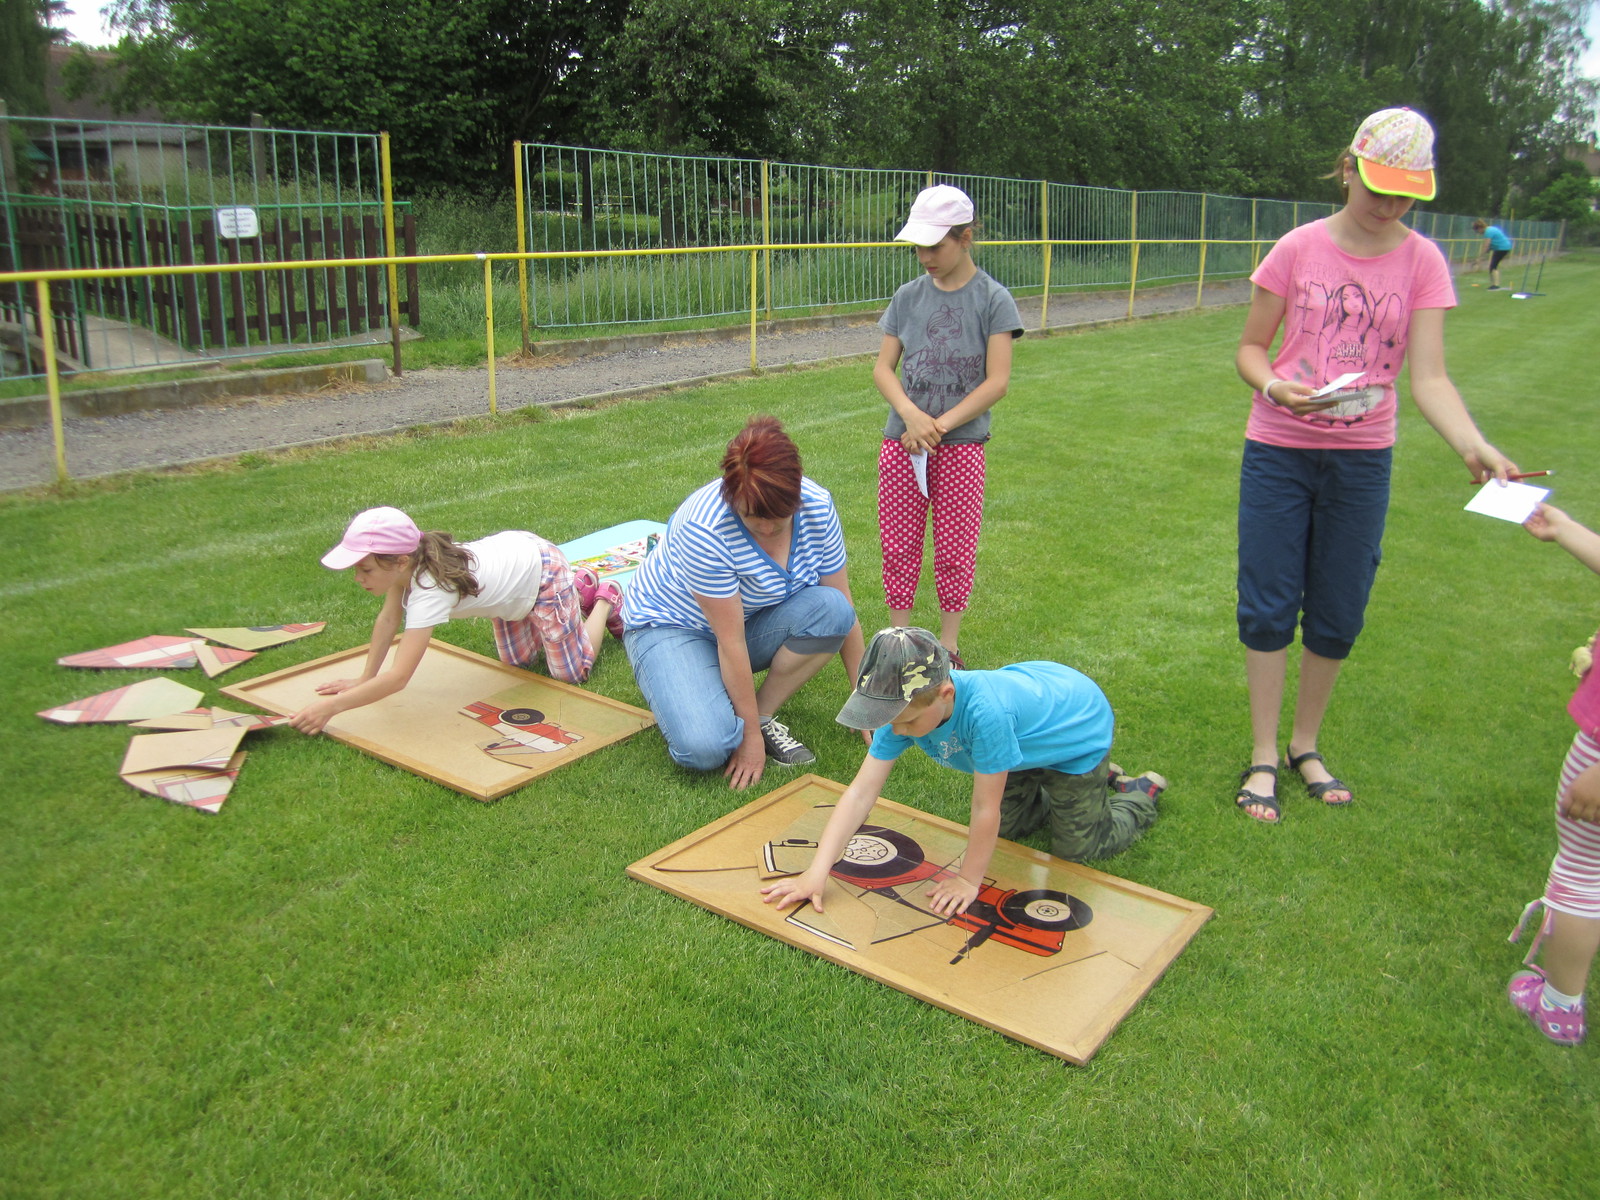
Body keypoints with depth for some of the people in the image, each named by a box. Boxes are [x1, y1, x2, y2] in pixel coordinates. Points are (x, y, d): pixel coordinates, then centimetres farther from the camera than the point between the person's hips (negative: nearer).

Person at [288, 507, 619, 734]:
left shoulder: (430, 588, -41)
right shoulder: (403, 562, -21)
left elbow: (398, 677, -45)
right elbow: (388, 619, -6)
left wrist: (330, 707, -46)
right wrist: (364, 680, -8)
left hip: (543, 569, -7)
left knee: (572, 673, 4)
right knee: (518, 662, 23)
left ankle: (604, 601, 24)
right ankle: (581, 587, 37)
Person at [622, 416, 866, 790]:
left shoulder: (818, 507, -17)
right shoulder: (706, 529, -33)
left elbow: (845, 612, -9)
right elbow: (730, 641, -29)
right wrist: (751, 735, -24)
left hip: (755, 619, 5)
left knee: (830, 608, -26)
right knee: (706, 748, -31)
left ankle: (765, 713, -10)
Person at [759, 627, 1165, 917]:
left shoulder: (983, 712, -49)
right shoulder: (907, 707, -29)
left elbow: (985, 808, -37)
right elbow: (861, 791, -30)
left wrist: (969, 880, -23)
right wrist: (816, 873, -36)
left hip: (1078, 727, -6)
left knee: (1076, 848, 2)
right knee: (1009, 826, 19)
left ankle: (1141, 794, 29)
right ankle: (1083, 781, 40)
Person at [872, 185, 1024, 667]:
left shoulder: (992, 300, -5)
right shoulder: (908, 297, 5)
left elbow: (996, 382, -10)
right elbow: (883, 367, 2)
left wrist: (939, 426, -16)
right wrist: (912, 415, -16)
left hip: (961, 445, -3)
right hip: (901, 443, 3)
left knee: (955, 552, 5)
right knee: (898, 547, 8)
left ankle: (948, 645, 21)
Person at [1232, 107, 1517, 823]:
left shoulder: (1422, 262, -2)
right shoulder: (1299, 248, -4)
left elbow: (1429, 377, -8)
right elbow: (1250, 346, 2)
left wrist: (1473, 445, -25)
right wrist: (1274, 387, -20)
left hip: (1363, 457, 1)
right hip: (1279, 449, -1)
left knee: (1338, 614, 8)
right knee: (1268, 606, 1)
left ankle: (1306, 745, 28)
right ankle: (1264, 756, 15)